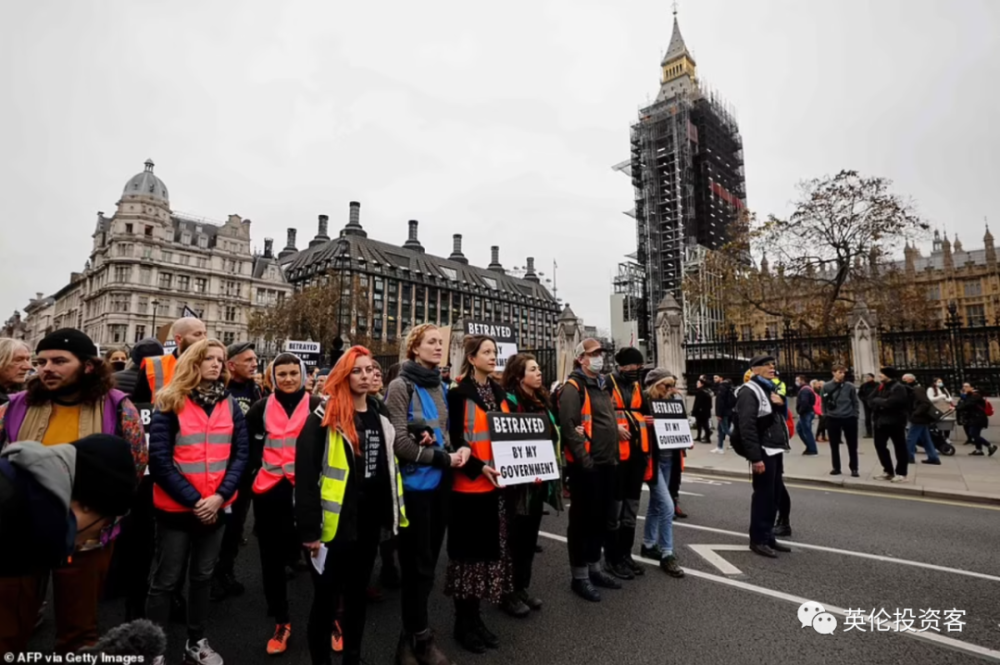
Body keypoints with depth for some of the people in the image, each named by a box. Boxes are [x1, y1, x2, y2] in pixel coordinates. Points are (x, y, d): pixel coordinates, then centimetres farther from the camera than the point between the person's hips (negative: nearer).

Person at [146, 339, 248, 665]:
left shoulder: (230, 405, 3)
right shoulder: (171, 403, -8)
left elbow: (241, 453, 0)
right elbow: (159, 460, -12)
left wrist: (220, 495, -13)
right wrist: (194, 500, -16)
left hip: (216, 509, 4)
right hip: (176, 508, -4)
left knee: (203, 576, 18)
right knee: (165, 581, 8)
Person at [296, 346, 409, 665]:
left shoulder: (379, 416, 8)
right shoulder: (326, 416, -12)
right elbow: (305, 473, -15)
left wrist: (396, 513, 12)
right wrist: (309, 528, -17)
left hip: (369, 520, 6)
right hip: (335, 522, -6)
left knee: (357, 594, 21)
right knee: (326, 597, 10)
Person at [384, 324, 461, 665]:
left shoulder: (440, 387, 9)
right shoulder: (401, 386, -12)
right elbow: (398, 442, -18)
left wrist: (455, 450, -8)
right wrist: (441, 458, -14)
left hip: (438, 482, 7)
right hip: (414, 483, -7)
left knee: (429, 561, 17)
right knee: (418, 565, 7)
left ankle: (414, 635, 36)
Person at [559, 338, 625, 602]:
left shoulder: (602, 385, 16)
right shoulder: (573, 387, -13)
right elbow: (569, 426, -21)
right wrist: (584, 459, -21)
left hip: (606, 463, 9)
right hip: (586, 465, -9)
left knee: (602, 518, 17)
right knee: (583, 519, 2)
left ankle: (594, 568, 32)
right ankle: (579, 576, 15)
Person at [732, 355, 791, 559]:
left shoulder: (770, 389, 16)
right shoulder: (749, 392, -14)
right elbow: (747, 427, -22)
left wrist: (781, 403, 1)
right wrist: (755, 457, -26)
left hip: (775, 450, 9)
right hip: (763, 452, -9)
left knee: (775, 493, 13)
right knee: (763, 495, -5)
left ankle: (768, 537, 24)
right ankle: (758, 540, 6)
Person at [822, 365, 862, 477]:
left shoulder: (850, 386, -1)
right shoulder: (827, 387, -3)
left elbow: (856, 402, 4)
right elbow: (823, 401, 4)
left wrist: (855, 415, -1)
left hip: (849, 419, 0)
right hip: (833, 419, 0)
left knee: (852, 446, 7)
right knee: (834, 445, 9)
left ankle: (854, 468, 18)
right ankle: (836, 467, 20)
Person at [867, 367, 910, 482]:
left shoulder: (898, 387, -12)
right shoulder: (880, 387, 13)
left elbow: (891, 403, -23)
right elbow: (870, 400, 6)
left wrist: (878, 401, -8)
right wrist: (881, 402, -12)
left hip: (895, 421, -8)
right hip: (880, 421, 8)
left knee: (900, 448, 3)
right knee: (880, 445, 11)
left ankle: (901, 473, 12)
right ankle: (888, 471, 23)